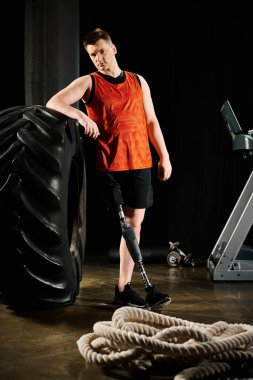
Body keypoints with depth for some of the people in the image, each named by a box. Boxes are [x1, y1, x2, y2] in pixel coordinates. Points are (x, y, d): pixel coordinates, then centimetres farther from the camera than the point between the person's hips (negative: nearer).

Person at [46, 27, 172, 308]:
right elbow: (53, 103, -8)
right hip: (108, 164, -3)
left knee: (134, 223, 5)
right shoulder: (88, 82, 4)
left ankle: (124, 288, 14)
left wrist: (164, 156, 11)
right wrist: (81, 116, -24)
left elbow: (151, 121, 15)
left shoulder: (138, 82, 14)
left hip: (140, 163, 4)